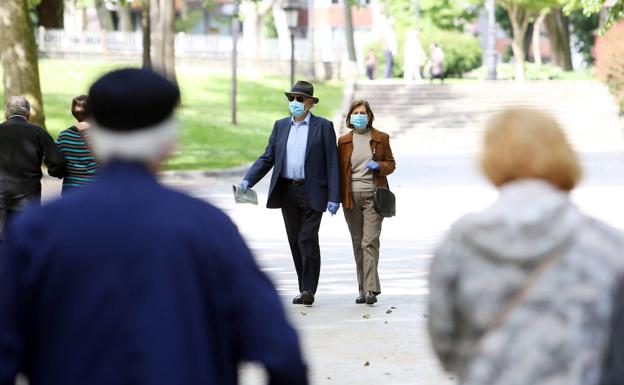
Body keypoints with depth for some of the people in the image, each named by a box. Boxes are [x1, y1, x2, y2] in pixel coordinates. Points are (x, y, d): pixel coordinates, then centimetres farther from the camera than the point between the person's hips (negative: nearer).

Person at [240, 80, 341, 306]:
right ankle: (305, 288, 14)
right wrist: (247, 180, -6)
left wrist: (334, 198, -10)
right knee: (295, 242, 7)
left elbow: (332, 164, -4)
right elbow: (267, 158, 9)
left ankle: (309, 290, -7)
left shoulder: (323, 127, 0)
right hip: (287, 192, 5)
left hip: (312, 192, -4)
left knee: (307, 240, -11)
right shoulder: (281, 126, 12)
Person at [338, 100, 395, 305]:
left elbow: (391, 164, 10)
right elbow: (340, 169, 12)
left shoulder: (381, 138, 5)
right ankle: (363, 289, 14)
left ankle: (371, 289, -18)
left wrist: (378, 166, -11)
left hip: (373, 194, -3)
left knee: (370, 242, -14)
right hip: (351, 196, 3)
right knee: (358, 244, 7)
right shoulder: (344, 141, 10)